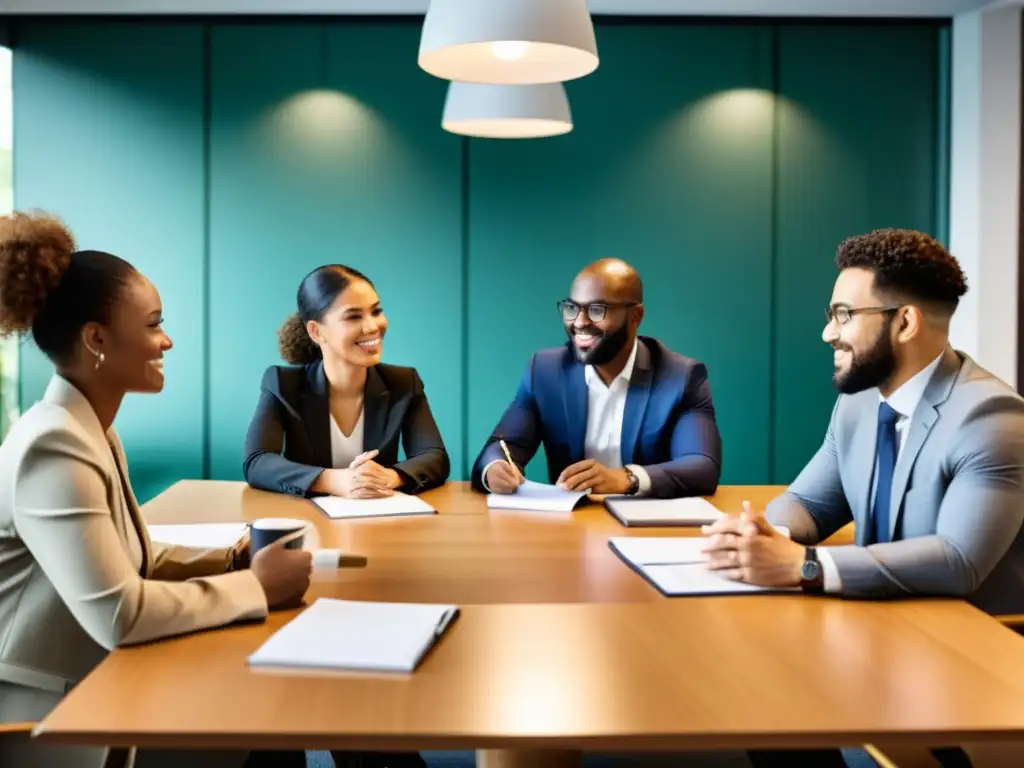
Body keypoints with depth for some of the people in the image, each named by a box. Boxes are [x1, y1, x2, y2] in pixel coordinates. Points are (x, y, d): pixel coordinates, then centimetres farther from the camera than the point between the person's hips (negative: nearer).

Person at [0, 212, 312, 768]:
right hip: (50, 718, -8)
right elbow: (118, 615, -30)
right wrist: (254, 586, -20)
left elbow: (130, 557, 12)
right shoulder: (54, 449, -24)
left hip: (90, 688, 8)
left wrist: (232, 560, -2)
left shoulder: (91, 429, 6)